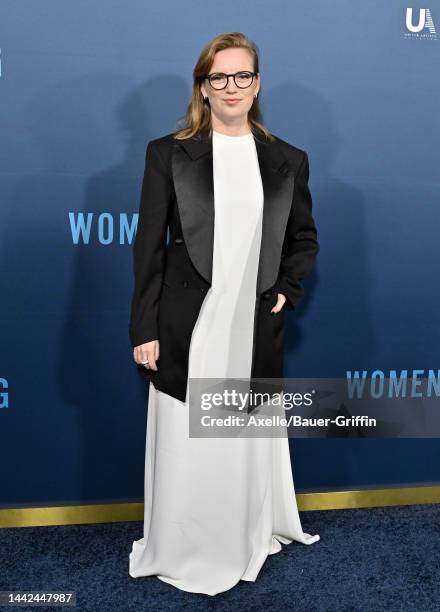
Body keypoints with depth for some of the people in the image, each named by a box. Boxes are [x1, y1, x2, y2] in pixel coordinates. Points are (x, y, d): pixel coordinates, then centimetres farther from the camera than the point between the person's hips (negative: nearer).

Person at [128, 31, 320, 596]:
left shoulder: (288, 161, 6)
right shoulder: (168, 154, 0)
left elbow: (304, 238, 16)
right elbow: (149, 246, -2)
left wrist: (286, 291, 0)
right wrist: (144, 330, -5)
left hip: (256, 327, 2)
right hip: (188, 327, -1)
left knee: (252, 441, 14)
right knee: (184, 442, 9)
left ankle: (247, 543, 40)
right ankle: (182, 553, 33)